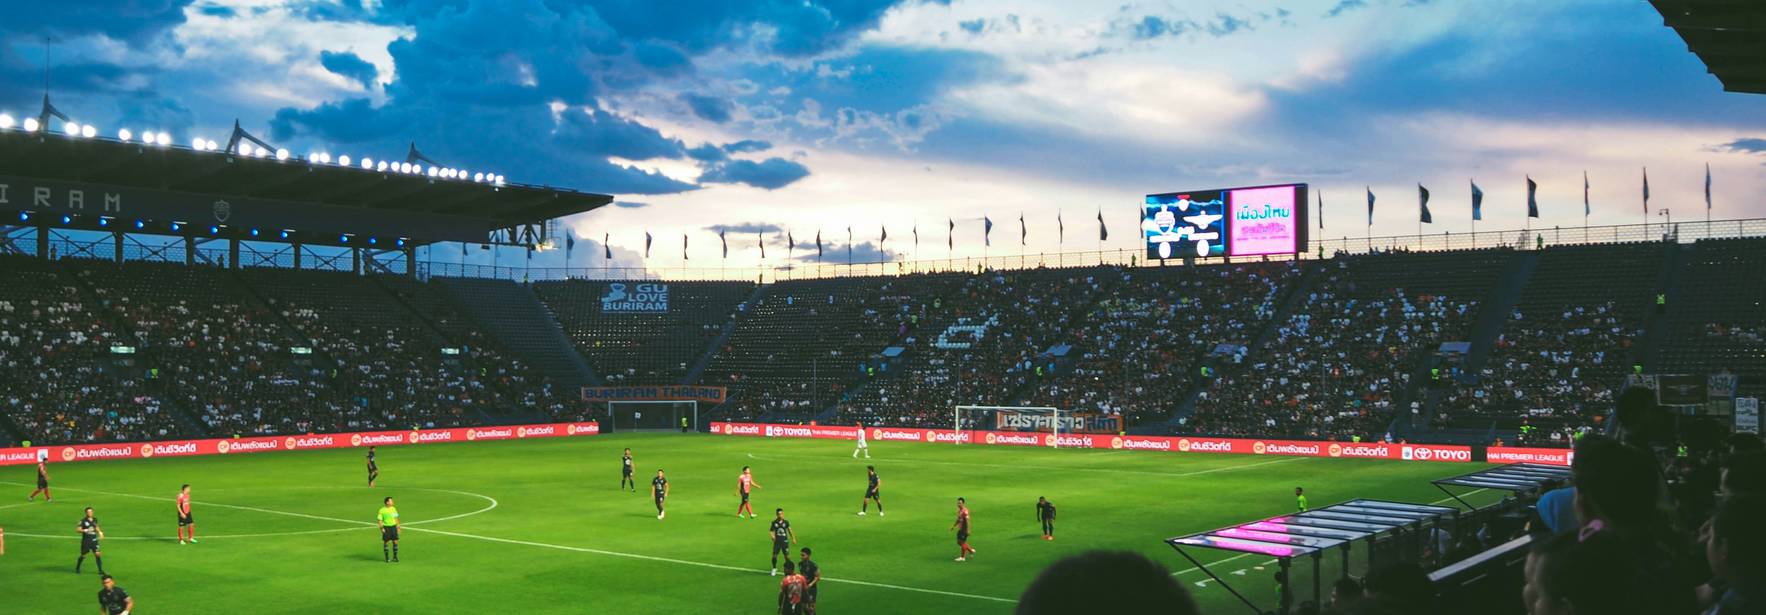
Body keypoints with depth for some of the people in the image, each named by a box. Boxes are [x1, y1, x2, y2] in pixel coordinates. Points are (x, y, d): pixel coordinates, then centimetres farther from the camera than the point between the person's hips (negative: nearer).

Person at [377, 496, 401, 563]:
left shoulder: (393, 508, 8)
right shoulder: (382, 510, -8)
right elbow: (379, 520, -7)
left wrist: (398, 527, 13)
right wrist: (381, 528, -15)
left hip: (393, 526, 4)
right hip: (386, 527, -4)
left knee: (395, 542, 2)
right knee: (386, 542, 2)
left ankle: (395, 557, 13)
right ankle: (387, 558, 12)